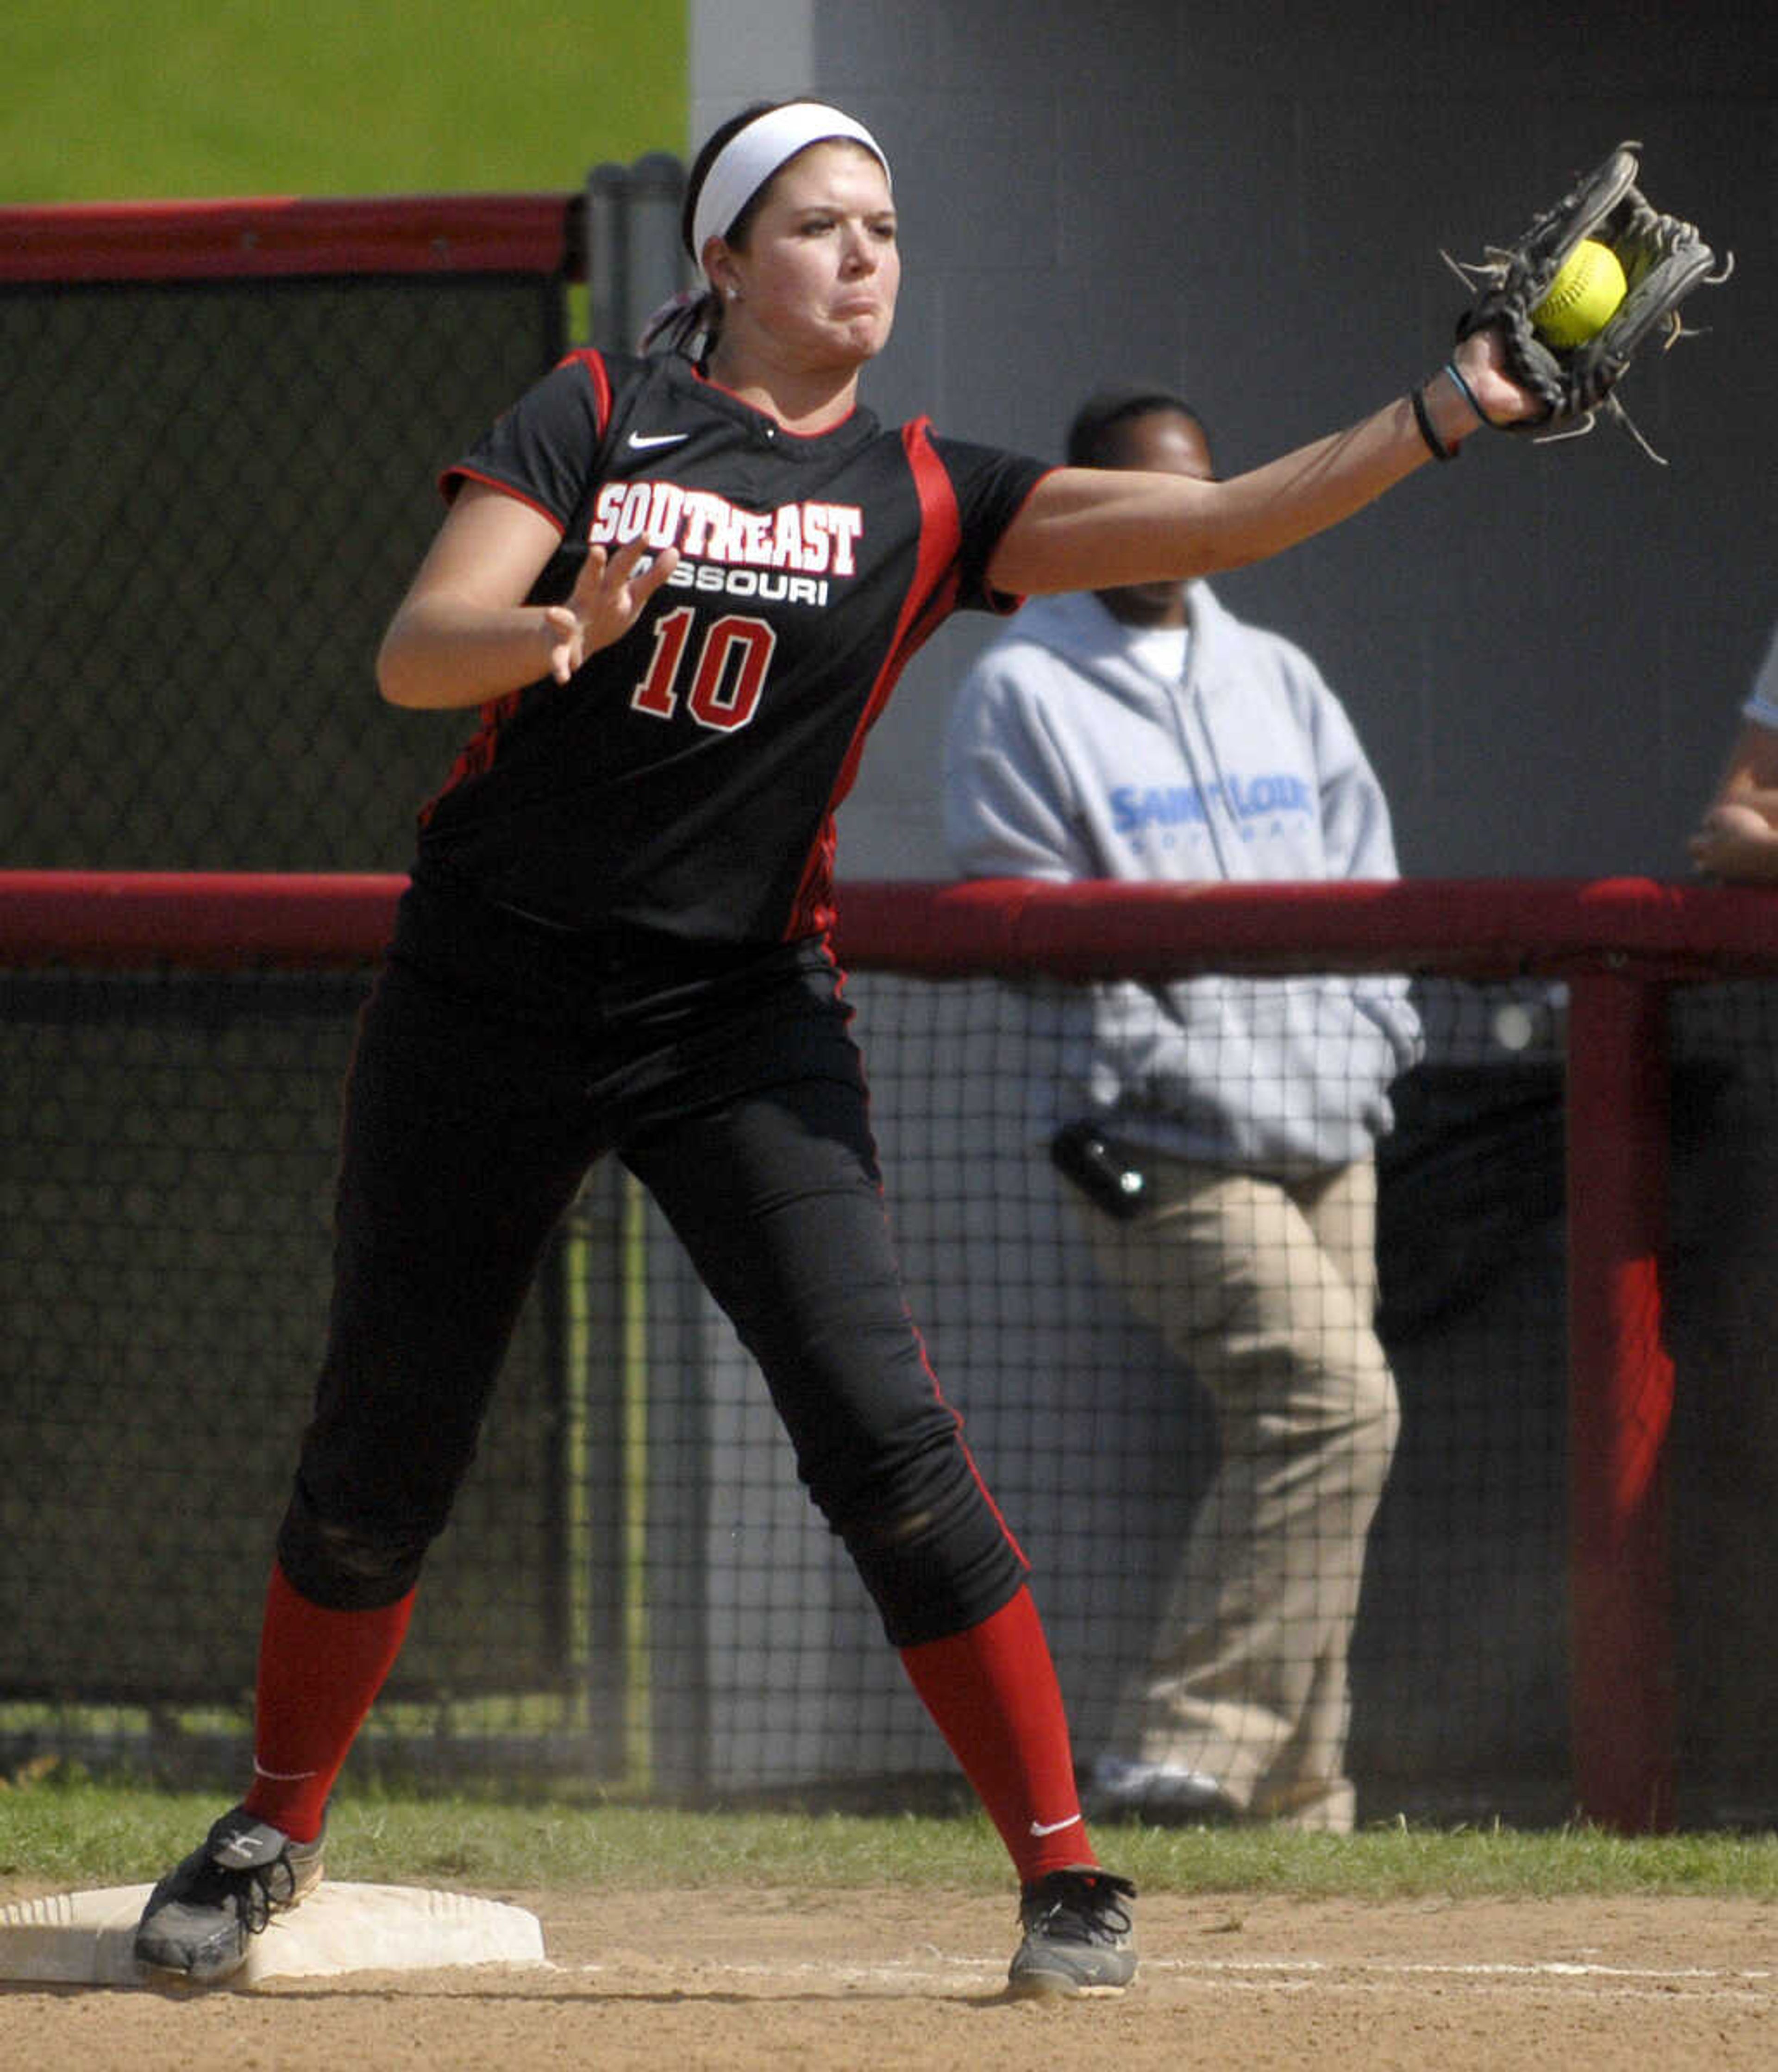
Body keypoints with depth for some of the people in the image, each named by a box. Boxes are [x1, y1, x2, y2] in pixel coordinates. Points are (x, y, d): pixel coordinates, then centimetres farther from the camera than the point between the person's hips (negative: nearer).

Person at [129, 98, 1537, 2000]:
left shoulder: (922, 500, 2)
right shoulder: (595, 418, -1)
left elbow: (1219, 521, -8)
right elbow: (412, 657, -11)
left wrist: (1445, 415, -20)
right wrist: (562, 631, -32)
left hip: (742, 1021, 0)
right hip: (487, 994, 0)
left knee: (879, 1433, -13)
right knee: (380, 1447, 6)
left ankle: (1064, 1873, -7)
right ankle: (272, 1830, 28)